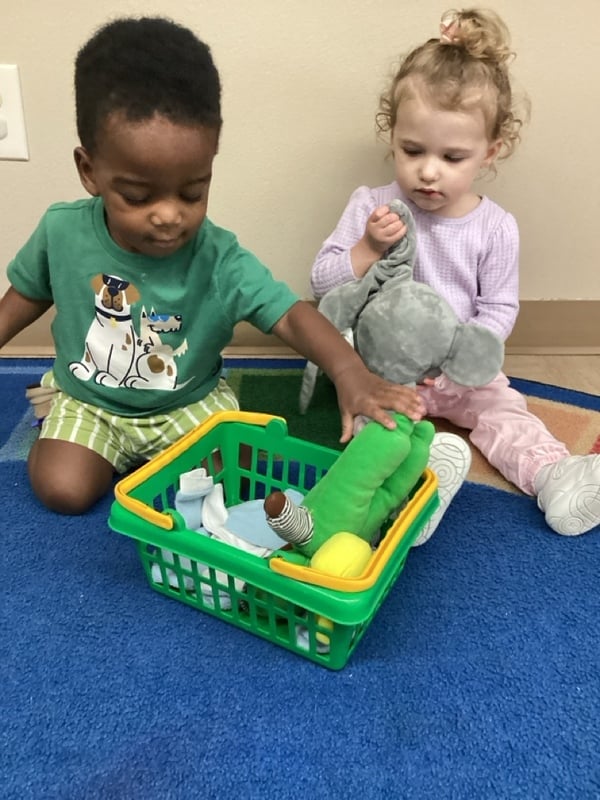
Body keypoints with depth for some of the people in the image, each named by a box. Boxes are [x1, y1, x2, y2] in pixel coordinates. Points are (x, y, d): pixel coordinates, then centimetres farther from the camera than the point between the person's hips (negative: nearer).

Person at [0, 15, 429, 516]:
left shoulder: (220, 261, -24)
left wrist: (349, 371, -50)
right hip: (87, 398, 1)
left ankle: (140, 451, 14)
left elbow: (292, 316, -33)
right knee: (64, 490, -14)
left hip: (189, 401, 0)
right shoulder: (62, 232, -17)